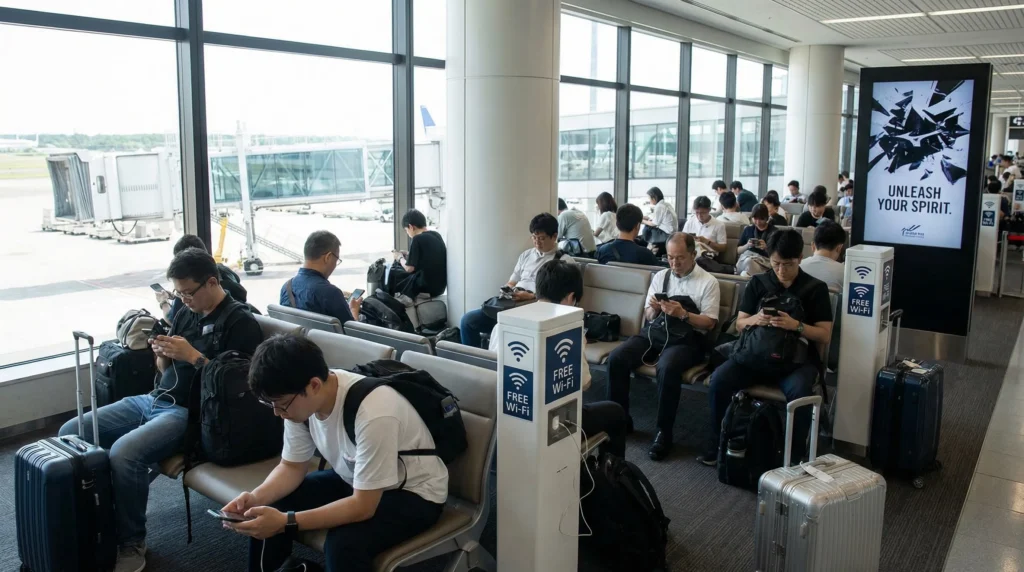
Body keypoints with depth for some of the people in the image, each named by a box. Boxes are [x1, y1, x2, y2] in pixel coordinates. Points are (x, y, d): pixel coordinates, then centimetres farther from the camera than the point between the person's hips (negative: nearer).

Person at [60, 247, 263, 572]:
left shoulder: (240, 322, -9)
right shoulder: (185, 313, 14)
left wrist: (193, 356, -18)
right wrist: (163, 356, -1)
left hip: (189, 412, -8)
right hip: (152, 399, 9)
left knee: (123, 452, -31)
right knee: (69, 434, -3)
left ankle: (132, 545, -12)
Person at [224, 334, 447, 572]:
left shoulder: (373, 414, -36)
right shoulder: (302, 399, -14)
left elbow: (363, 507, -30)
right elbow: (292, 467, 0)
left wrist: (286, 521, -34)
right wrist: (256, 497, -19)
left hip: (414, 493, -7)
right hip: (354, 480, 7)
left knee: (343, 545, -31)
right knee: (269, 509, -5)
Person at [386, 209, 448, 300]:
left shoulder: (418, 239, -14)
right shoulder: (436, 235, 7)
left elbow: (409, 268, -12)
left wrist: (400, 258, 6)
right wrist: (407, 255, 17)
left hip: (427, 287, -8)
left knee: (393, 273, 10)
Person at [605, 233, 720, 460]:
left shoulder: (708, 282, 1)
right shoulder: (660, 276, 15)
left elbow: (709, 323, -4)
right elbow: (647, 316, 14)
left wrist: (683, 314, -20)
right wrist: (653, 309, -9)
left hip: (688, 337, -4)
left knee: (667, 367, -37)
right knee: (616, 358, -20)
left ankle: (663, 432, -21)